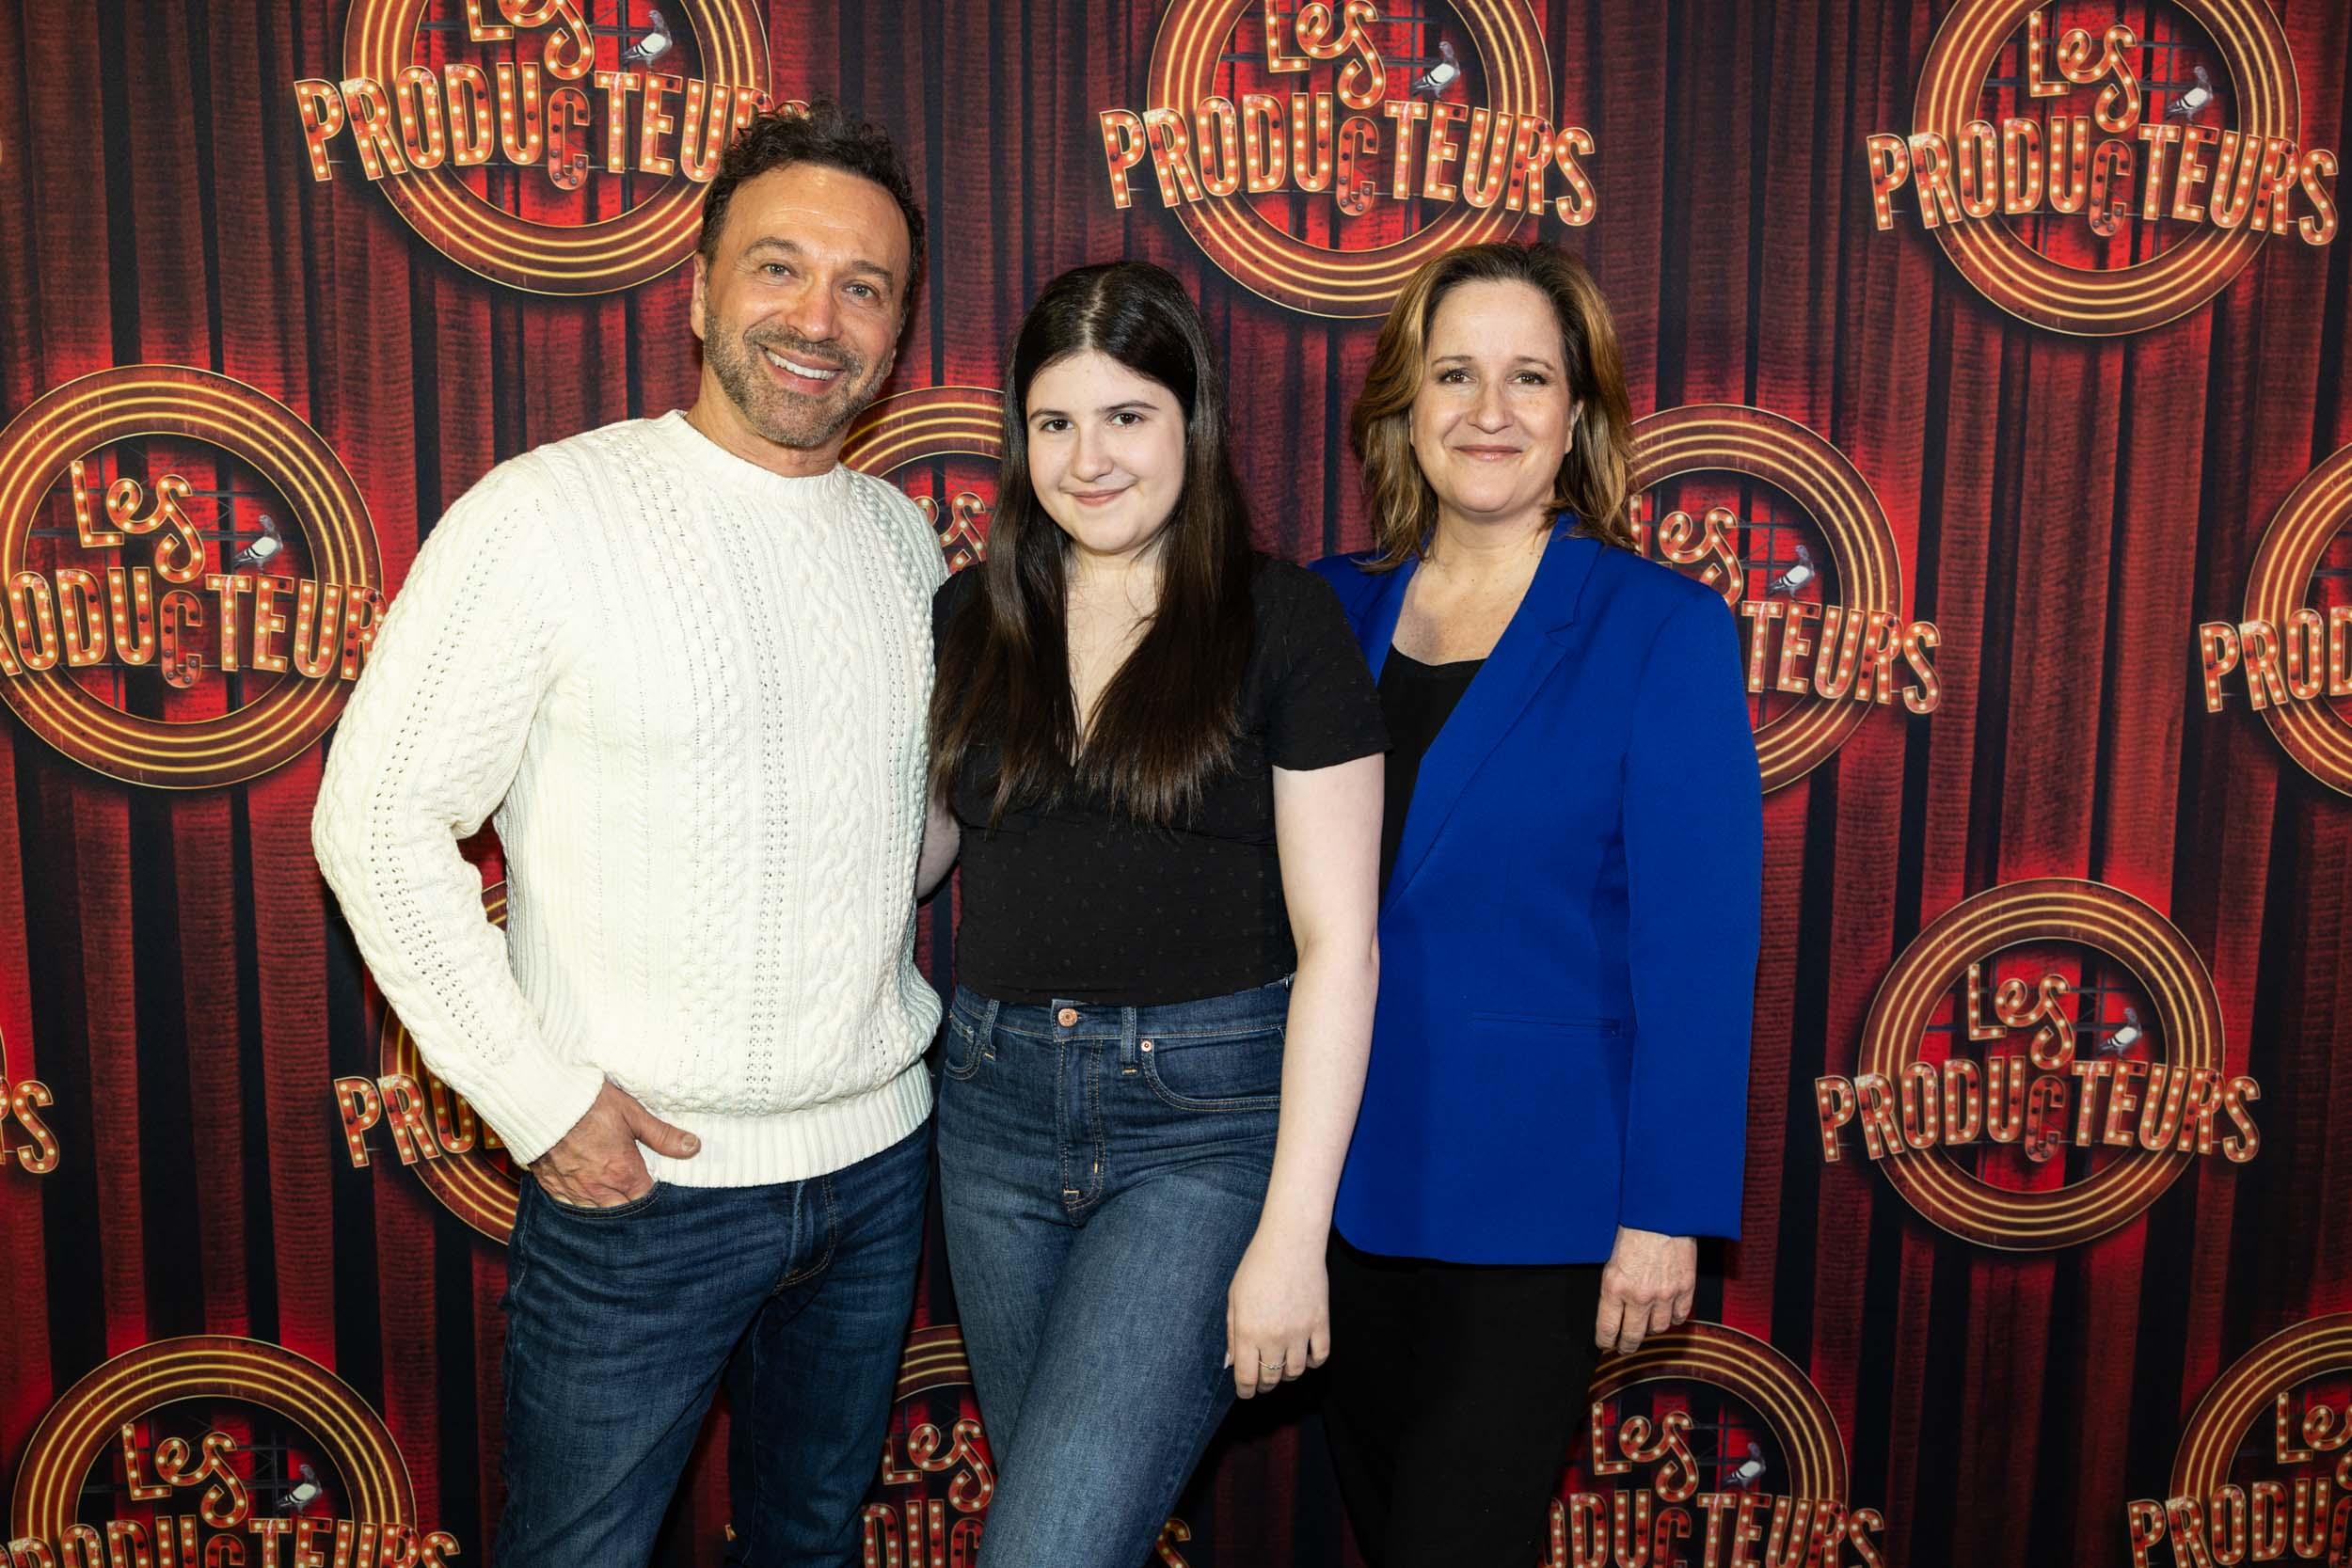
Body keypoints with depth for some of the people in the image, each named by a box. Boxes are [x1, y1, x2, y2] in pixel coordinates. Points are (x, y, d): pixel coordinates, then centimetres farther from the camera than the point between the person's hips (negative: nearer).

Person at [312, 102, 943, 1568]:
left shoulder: (905, 538, 5)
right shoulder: (548, 513, -12)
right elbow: (378, 818, -12)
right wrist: (539, 1095, -15)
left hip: (880, 1159, 5)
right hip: (643, 1177, -5)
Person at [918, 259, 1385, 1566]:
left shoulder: (1283, 618, -7)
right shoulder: (976, 616, 7)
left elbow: (1338, 939, -10)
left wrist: (1294, 1232, -13)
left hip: (1206, 1120, -5)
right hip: (997, 1104, 5)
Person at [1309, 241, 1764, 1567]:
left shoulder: (1662, 630, -10)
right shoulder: (1331, 610, 2)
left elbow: (1697, 946, -12)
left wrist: (1667, 1211, -13)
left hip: (1524, 1198, -5)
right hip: (1340, 1174, 5)